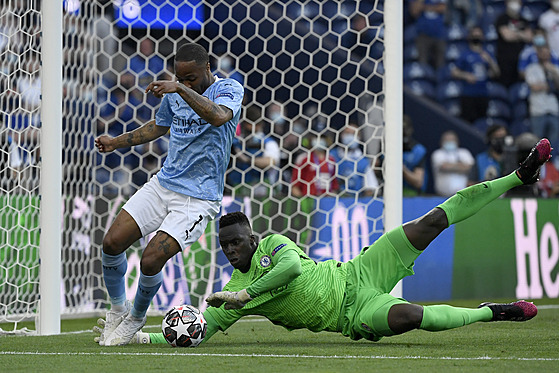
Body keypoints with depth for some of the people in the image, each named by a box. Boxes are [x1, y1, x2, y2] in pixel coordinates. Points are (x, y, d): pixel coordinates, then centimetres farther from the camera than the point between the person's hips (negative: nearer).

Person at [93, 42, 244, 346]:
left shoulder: (229, 90, -10)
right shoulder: (174, 94, 8)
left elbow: (218, 116, -34)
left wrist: (182, 89, -44)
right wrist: (116, 142, 18)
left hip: (198, 198, -6)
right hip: (162, 184, 6)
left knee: (150, 261, -18)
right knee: (112, 242, -8)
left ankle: (136, 318, 11)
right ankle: (118, 308, 17)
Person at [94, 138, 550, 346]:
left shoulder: (274, 243, -2)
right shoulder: (232, 293, 1)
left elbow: (293, 265, -23)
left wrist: (245, 294, -26)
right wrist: (140, 336, -14)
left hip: (357, 275, 1)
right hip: (355, 316, -1)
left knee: (431, 222, -8)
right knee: (413, 316, -33)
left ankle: (520, 176, 4)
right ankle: (489, 313, -9)